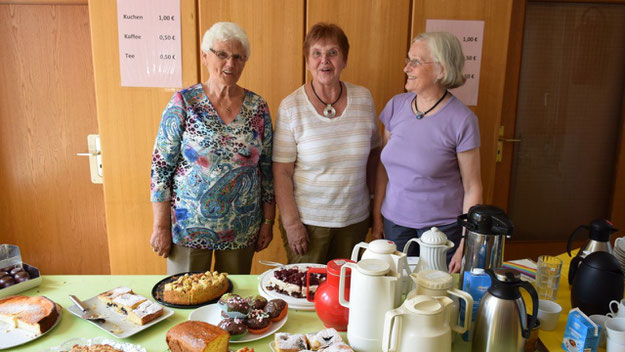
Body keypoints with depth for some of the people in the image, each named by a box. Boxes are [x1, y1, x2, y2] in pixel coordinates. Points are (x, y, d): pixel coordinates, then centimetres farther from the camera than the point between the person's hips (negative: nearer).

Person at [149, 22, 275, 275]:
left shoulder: (258, 108, -1)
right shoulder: (183, 103, -8)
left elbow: (267, 169, 4)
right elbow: (161, 166, -7)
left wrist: (268, 222, 4)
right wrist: (161, 226, -8)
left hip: (242, 231, 2)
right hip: (188, 226, -2)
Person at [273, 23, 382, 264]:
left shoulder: (363, 99, 0)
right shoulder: (291, 107, -10)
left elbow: (374, 151, 11)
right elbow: (281, 172, -10)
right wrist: (291, 222, -12)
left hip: (355, 218, 3)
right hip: (307, 219, -3)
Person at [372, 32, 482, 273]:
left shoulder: (462, 120, -12)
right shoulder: (396, 106, 0)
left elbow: (472, 187, -8)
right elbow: (383, 166, 6)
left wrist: (466, 245, -9)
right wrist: (377, 216, 7)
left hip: (442, 226, -3)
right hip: (395, 221, 4)